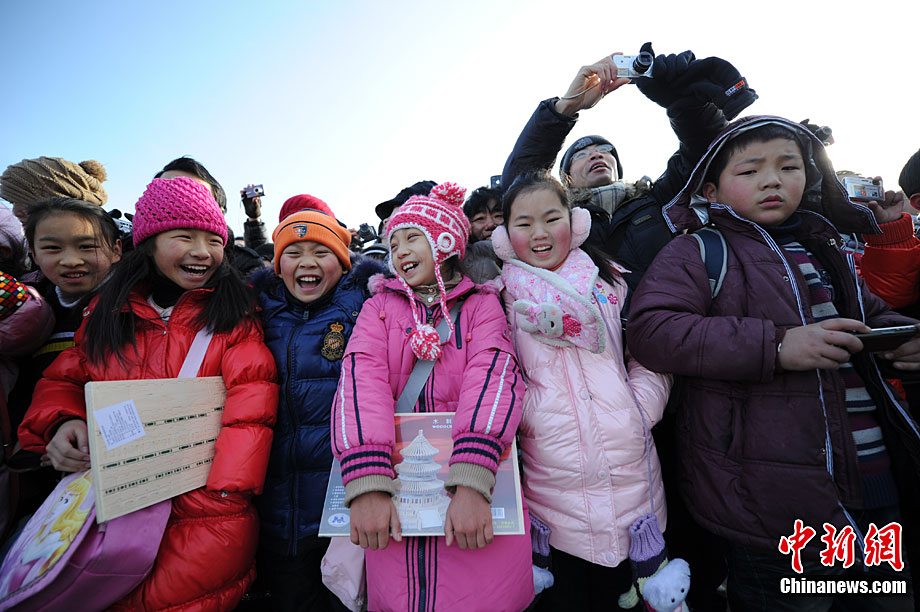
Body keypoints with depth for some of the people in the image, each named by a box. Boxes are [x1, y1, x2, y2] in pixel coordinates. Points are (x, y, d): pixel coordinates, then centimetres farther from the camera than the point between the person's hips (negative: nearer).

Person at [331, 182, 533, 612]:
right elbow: (363, 376, -7)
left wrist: (471, 481, -27)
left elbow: (492, 373, -11)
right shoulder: (381, 305, 11)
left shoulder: (481, 303, 6)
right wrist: (367, 483, -22)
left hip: (476, 472, -1)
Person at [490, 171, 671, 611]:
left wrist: (637, 413, -8)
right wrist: (537, 414, -14)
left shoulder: (609, 282, 6)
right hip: (553, 490, -1)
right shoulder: (504, 298, 1)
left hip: (631, 477, 2)